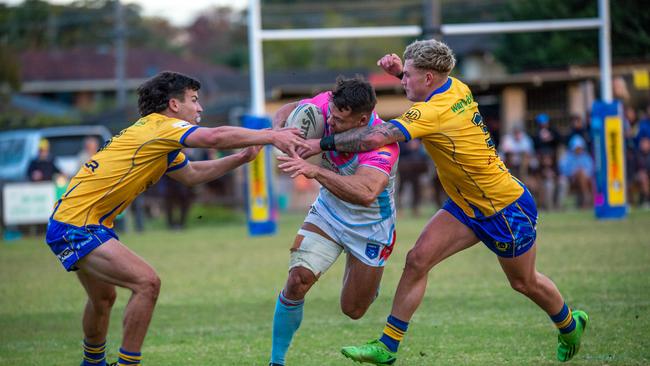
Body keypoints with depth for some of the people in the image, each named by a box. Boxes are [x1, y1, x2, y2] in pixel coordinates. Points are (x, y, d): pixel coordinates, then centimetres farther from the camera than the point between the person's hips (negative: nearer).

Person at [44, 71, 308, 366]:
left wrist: (240, 158, 19)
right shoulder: (160, 127, -15)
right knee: (147, 282, -19)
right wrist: (270, 136, -24)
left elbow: (190, 174, 28)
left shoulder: (158, 140, 15)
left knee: (103, 298, 29)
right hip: (76, 227, -11)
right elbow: (214, 138, -30)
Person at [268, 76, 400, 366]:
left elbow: (365, 192, -50)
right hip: (328, 212, 3)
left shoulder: (383, 143, -35)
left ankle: (369, 279, 46)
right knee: (298, 280, -18)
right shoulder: (329, 105, -21)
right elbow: (290, 110, -2)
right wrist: (280, 130, -25)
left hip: (369, 227, -3)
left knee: (353, 310, 8)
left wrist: (315, 170, -55)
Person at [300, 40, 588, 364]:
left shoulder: (433, 113, -31)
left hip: (507, 211, -8)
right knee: (418, 259, -6)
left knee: (525, 283, 14)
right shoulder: (456, 88, -6)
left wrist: (322, 143, -33)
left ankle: (570, 327, 43)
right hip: (467, 205, 9)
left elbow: (377, 137, -40)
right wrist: (401, 71, 2)